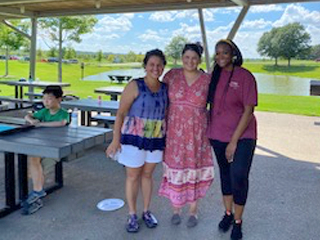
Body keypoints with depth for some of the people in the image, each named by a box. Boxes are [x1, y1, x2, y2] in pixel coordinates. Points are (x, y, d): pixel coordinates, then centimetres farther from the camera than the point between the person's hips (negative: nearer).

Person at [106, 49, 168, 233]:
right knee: (133, 176, 9)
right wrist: (116, 139, -15)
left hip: (156, 140, 4)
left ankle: (147, 211, 32)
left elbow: (166, 114, 10)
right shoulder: (135, 86, -12)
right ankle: (132, 215, 24)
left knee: (147, 174, 16)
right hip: (134, 138, -4)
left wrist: (166, 138, 9)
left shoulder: (165, 88, 2)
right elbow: (121, 113, -12)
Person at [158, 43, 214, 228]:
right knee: (175, 167, 7)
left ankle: (193, 210, 27)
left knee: (194, 168, 8)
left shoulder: (207, 80, -3)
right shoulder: (172, 75, 0)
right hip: (175, 131, 1)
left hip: (197, 132, -1)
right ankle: (176, 209, 27)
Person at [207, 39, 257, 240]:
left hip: (242, 135, -4)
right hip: (218, 135, 5)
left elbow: (249, 110, -12)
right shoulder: (214, 75, 3)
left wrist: (234, 141, -15)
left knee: (239, 176, -11)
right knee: (225, 173, 15)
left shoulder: (245, 76, -10)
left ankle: (238, 222, 9)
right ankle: (228, 213, 33)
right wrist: (208, 132, 5)